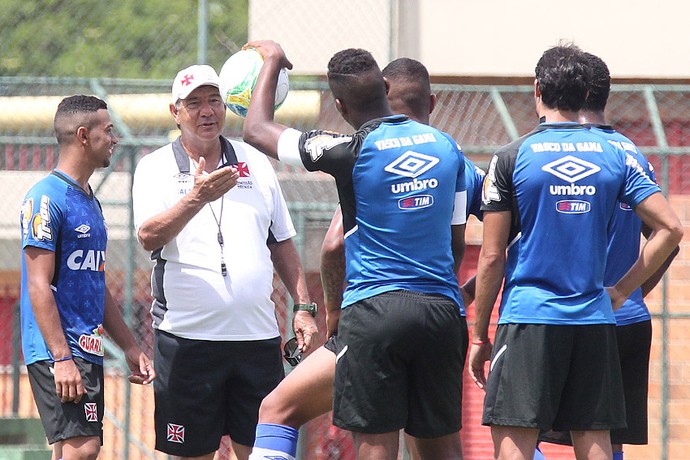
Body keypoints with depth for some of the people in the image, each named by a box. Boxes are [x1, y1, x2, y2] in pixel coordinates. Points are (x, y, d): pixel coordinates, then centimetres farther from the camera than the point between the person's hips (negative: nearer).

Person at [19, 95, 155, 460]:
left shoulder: (90, 202, 19)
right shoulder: (46, 198, -10)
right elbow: (39, 286, -16)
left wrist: (130, 348, 23)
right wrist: (61, 358, -21)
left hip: (88, 352, 10)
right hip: (58, 351, -10)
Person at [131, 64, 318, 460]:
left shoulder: (256, 163, 13)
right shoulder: (156, 168, 2)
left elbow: (282, 245, 18)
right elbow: (149, 237, -15)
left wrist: (304, 307, 9)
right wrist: (197, 198, -30)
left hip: (258, 336, 3)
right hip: (186, 335, -3)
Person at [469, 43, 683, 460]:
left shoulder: (512, 159, -3)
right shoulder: (615, 156, 6)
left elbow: (492, 257, -3)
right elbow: (671, 229, 1)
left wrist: (480, 335, 5)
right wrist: (621, 292, 9)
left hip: (528, 318, -3)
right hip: (595, 322, 4)